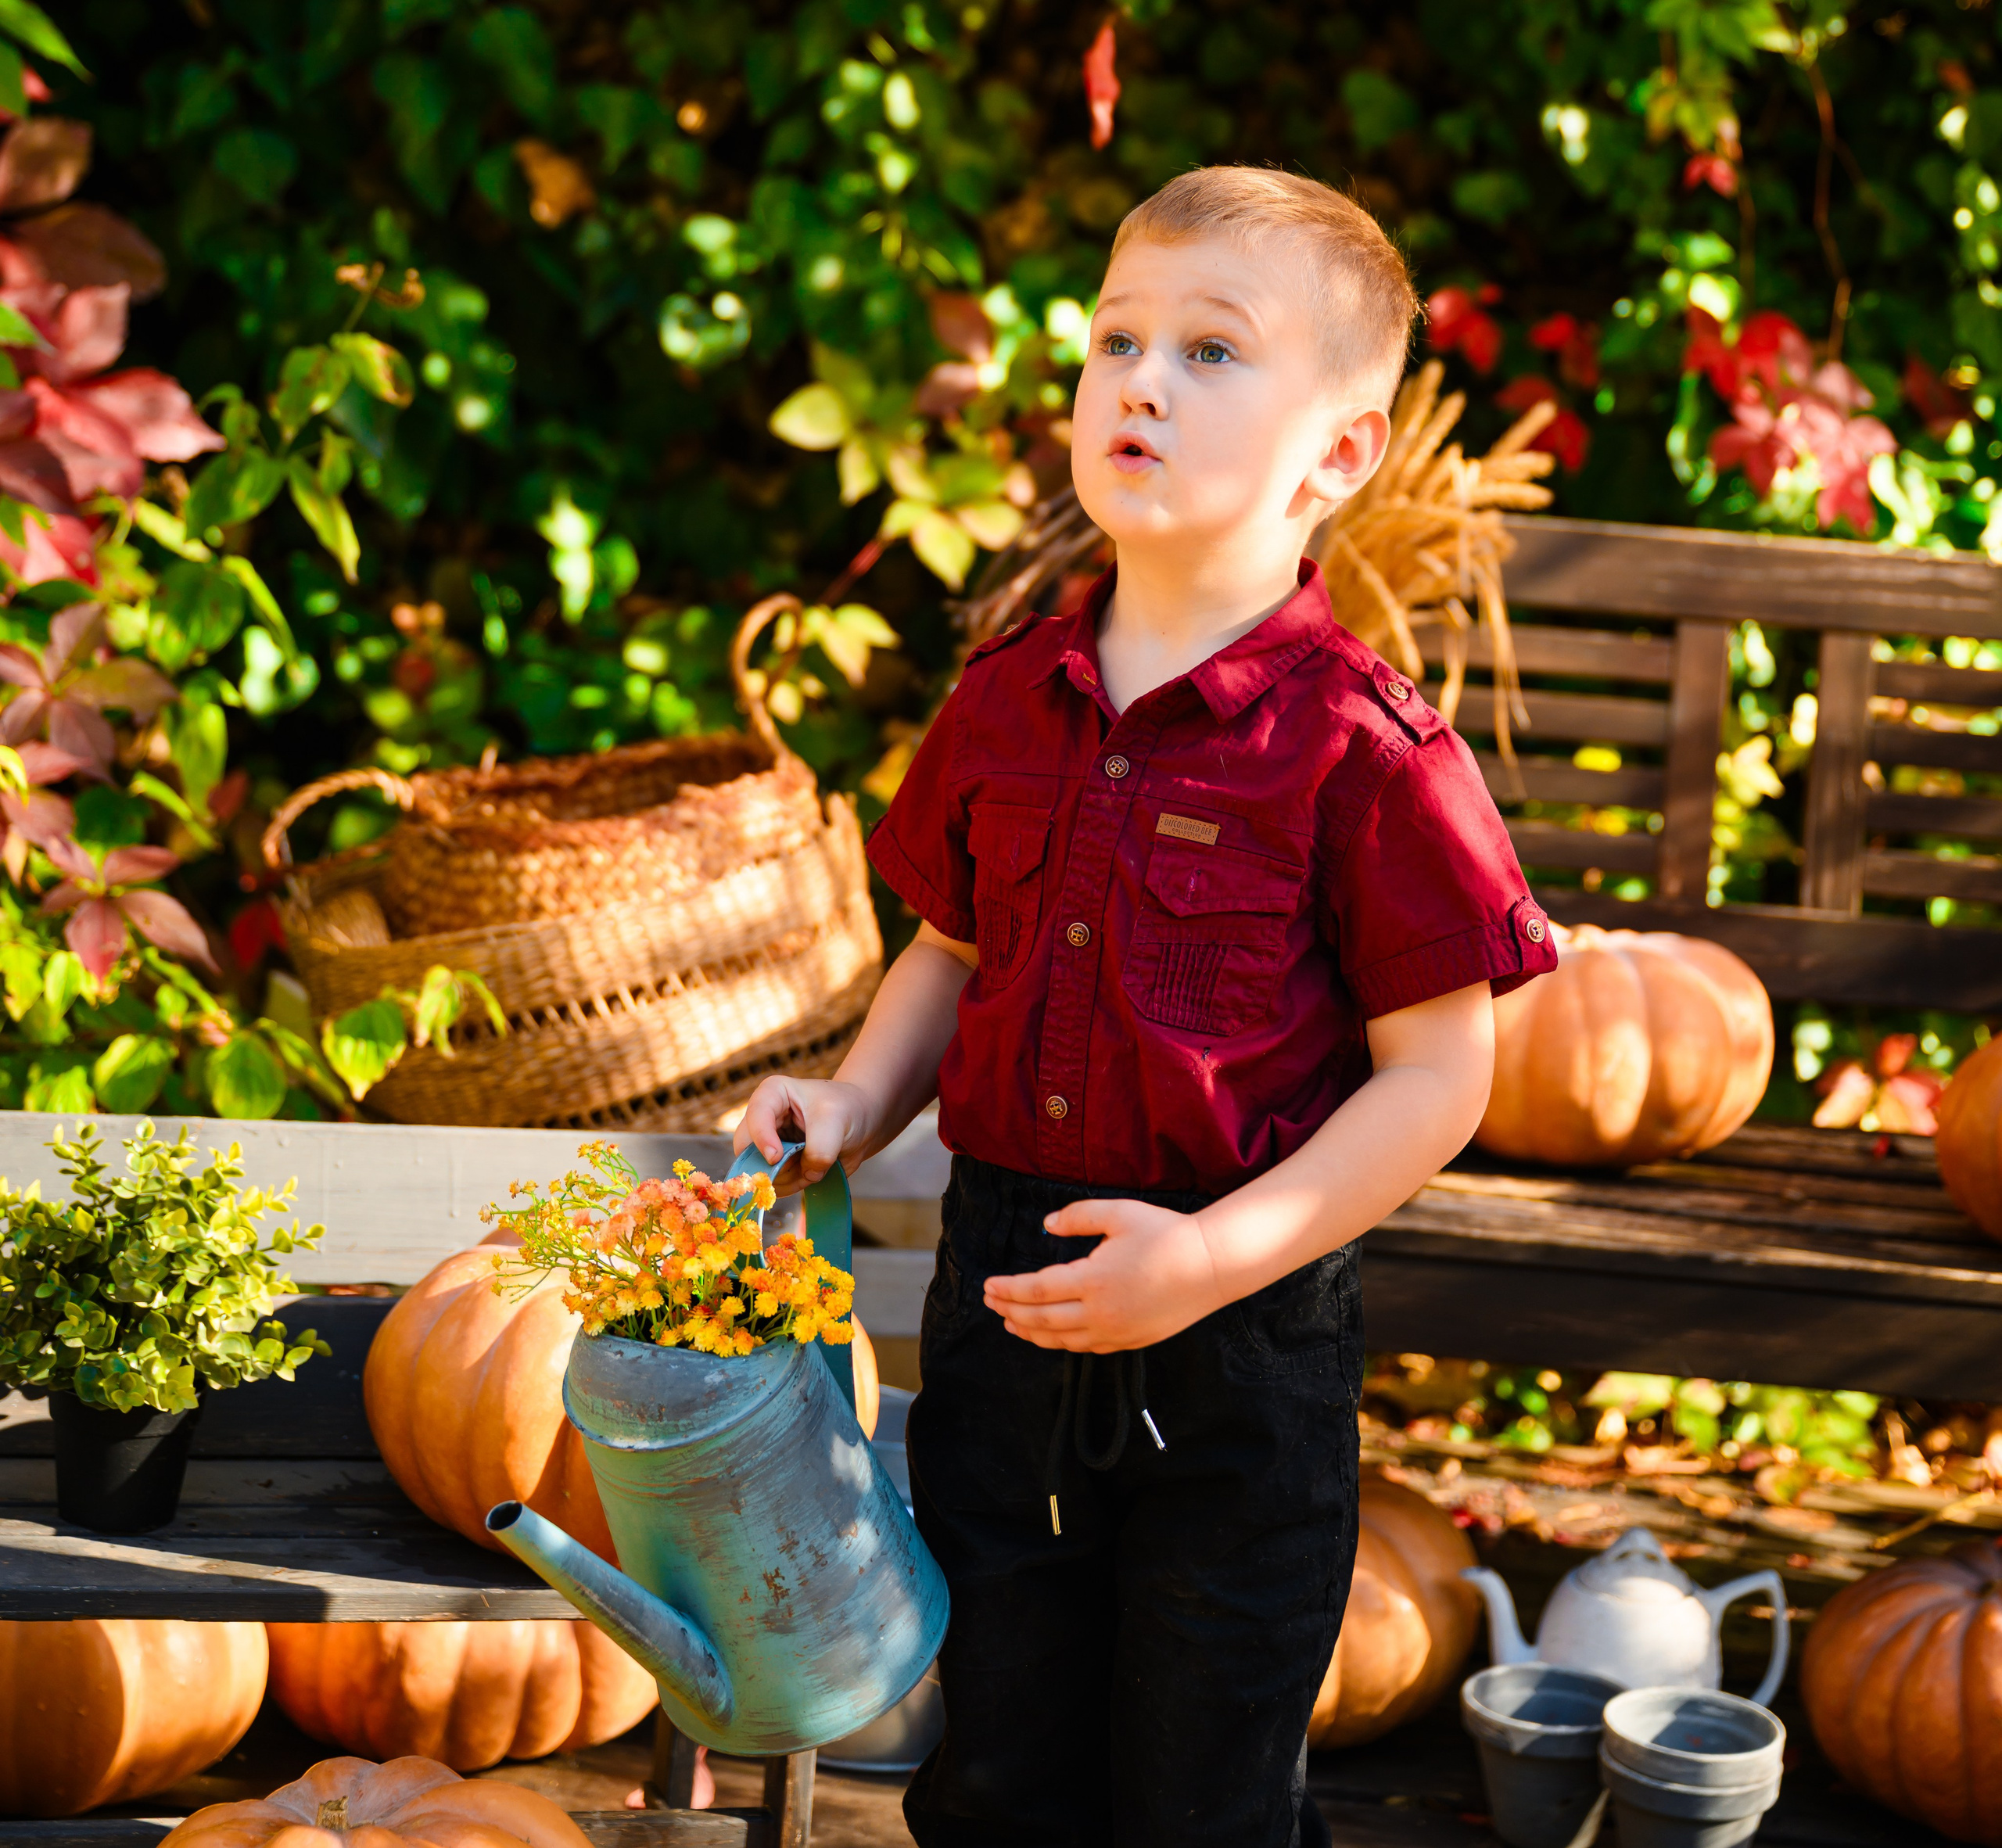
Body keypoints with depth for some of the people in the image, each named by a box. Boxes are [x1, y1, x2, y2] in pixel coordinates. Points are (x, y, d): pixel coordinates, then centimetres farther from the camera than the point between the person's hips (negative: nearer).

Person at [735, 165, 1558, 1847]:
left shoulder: (1360, 747, -15)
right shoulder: (1009, 704, 2)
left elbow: (1437, 1079, -13)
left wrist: (1218, 1257, -21)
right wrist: (856, 1105, -1)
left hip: (1242, 1338, -5)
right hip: (1002, 1299, 5)